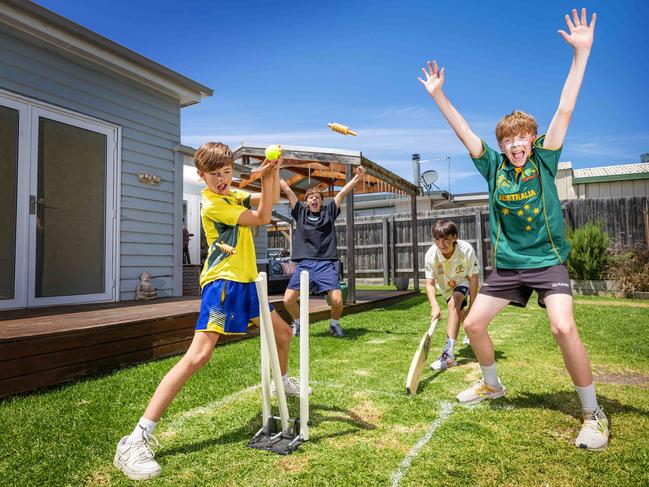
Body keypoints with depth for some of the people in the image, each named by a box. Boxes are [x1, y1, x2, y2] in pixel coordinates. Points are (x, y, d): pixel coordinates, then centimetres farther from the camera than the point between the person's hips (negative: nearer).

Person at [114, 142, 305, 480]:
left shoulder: (232, 195, 14)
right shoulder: (212, 205, -13)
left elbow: (270, 199, 10)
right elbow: (261, 218, -12)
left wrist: (273, 173, -5)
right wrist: (265, 177, -12)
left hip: (246, 282, 9)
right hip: (222, 282, -9)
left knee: (283, 332, 20)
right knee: (198, 355, -22)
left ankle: (282, 381, 50)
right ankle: (137, 440, -18)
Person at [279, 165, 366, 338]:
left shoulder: (329, 211, 13)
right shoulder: (300, 212, 14)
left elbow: (343, 192, 6)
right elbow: (288, 190, 12)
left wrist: (357, 177, -3)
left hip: (326, 264, -1)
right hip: (304, 264, 1)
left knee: (337, 300, -14)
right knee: (288, 300, -9)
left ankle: (334, 324, 18)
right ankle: (298, 323, 22)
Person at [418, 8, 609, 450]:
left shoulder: (544, 160, -4)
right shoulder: (494, 166, 1)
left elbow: (565, 110, -11)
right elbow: (463, 130, 0)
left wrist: (581, 52, -14)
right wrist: (438, 94, -3)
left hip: (548, 261, -4)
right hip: (507, 265, 4)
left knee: (564, 328, -23)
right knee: (473, 324, 4)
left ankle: (593, 413, -1)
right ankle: (492, 385, 31)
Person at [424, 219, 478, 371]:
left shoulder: (466, 250, -35)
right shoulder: (431, 255, -31)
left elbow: (473, 278, -23)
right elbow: (430, 283, -28)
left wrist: (472, 306, -20)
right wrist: (434, 305, -45)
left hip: (463, 281, -3)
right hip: (445, 286, 3)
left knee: (454, 304, -31)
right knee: (461, 315, 18)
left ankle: (449, 353, -36)